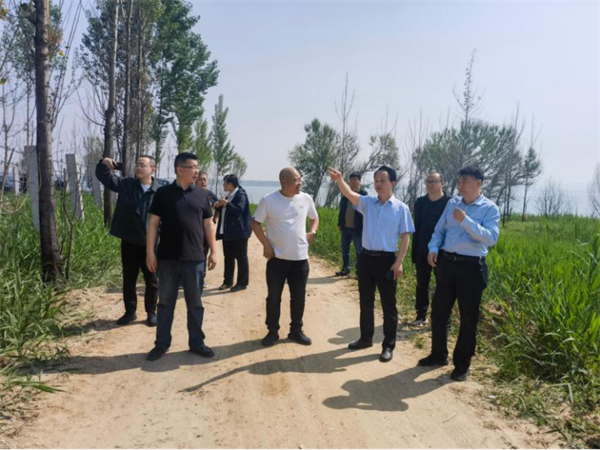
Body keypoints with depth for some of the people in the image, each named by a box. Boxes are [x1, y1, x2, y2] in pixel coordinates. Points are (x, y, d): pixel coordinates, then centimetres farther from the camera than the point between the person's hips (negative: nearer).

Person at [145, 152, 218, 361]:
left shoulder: (202, 195, 6)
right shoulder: (163, 193, 0)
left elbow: (208, 225, 9)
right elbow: (153, 223, 1)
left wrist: (213, 251, 5)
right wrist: (150, 252, -5)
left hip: (194, 258, 1)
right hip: (167, 258, -1)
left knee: (195, 303, 9)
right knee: (165, 302, 10)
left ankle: (196, 342, 22)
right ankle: (161, 344, 22)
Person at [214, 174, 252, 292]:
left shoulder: (241, 195, -12)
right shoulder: (229, 195, 16)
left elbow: (239, 211, -23)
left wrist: (226, 203, -24)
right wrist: (218, 206, 3)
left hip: (239, 232, -9)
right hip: (227, 232, 9)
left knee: (241, 257, -1)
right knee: (228, 257, 12)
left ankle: (242, 283, 4)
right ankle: (228, 281, 20)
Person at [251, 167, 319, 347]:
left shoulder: (306, 199, 1)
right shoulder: (268, 200, -9)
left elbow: (315, 218, 18)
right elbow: (256, 223, -2)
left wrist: (312, 232, 0)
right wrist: (266, 244, -11)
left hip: (300, 258, 3)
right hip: (277, 258, -3)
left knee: (298, 298, 11)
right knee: (273, 297, 7)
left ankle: (296, 330, 27)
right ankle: (272, 331, 23)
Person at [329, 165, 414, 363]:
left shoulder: (401, 208, -5)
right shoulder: (367, 202, 3)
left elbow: (405, 236, -5)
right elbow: (349, 194, -14)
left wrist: (399, 262, -11)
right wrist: (339, 180, -35)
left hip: (386, 259, -4)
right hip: (366, 257, 4)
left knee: (388, 304, 5)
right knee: (365, 301, 16)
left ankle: (388, 346, 17)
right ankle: (366, 337, 33)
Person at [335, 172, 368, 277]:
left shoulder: (364, 194, -6)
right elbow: (341, 210, 13)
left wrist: (364, 228, -15)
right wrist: (339, 224, 9)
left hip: (357, 228, -5)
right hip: (345, 227, 5)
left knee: (359, 252, 3)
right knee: (344, 250, 12)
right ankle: (345, 269, 25)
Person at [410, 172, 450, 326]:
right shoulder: (420, 202, 7)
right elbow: (416, 226, 9)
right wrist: (414, 250, 5)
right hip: (422, 251, 4)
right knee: (421, 284, 11)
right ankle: (421, 316, 21)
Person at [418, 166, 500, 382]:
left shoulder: (490, 208, -7)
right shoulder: (452, 203, 8)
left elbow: (491, 238, -20)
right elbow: (439, 230, 13)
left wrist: (466, 221, -26)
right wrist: (433, 248, -5)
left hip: (471, 267, -5)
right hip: (446, 263, 5)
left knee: (468, 318, 6)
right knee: (438, 312, 13)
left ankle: (462, 364, 22)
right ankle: (438, 354, 32)